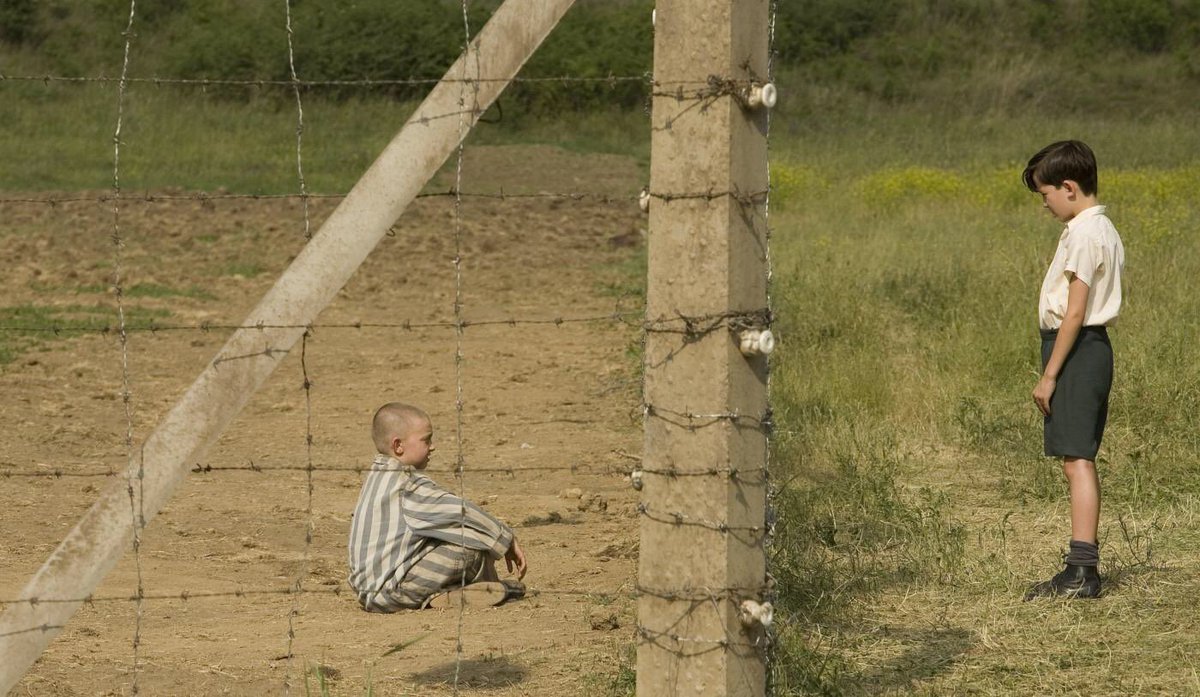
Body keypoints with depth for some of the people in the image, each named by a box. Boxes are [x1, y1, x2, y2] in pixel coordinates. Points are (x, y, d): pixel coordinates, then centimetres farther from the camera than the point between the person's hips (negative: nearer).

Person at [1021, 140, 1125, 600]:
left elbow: (1075, 312, -19)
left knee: (1077, 459, -12)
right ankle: (1082, 566, 15)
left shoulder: (1083, 234, -15)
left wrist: (1049, 375, -16)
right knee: (1079, 460, 12)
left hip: (1075, 347, -10)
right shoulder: (1104, 231, 16)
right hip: (1095, 345, 10)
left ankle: (1082, 570, -15)